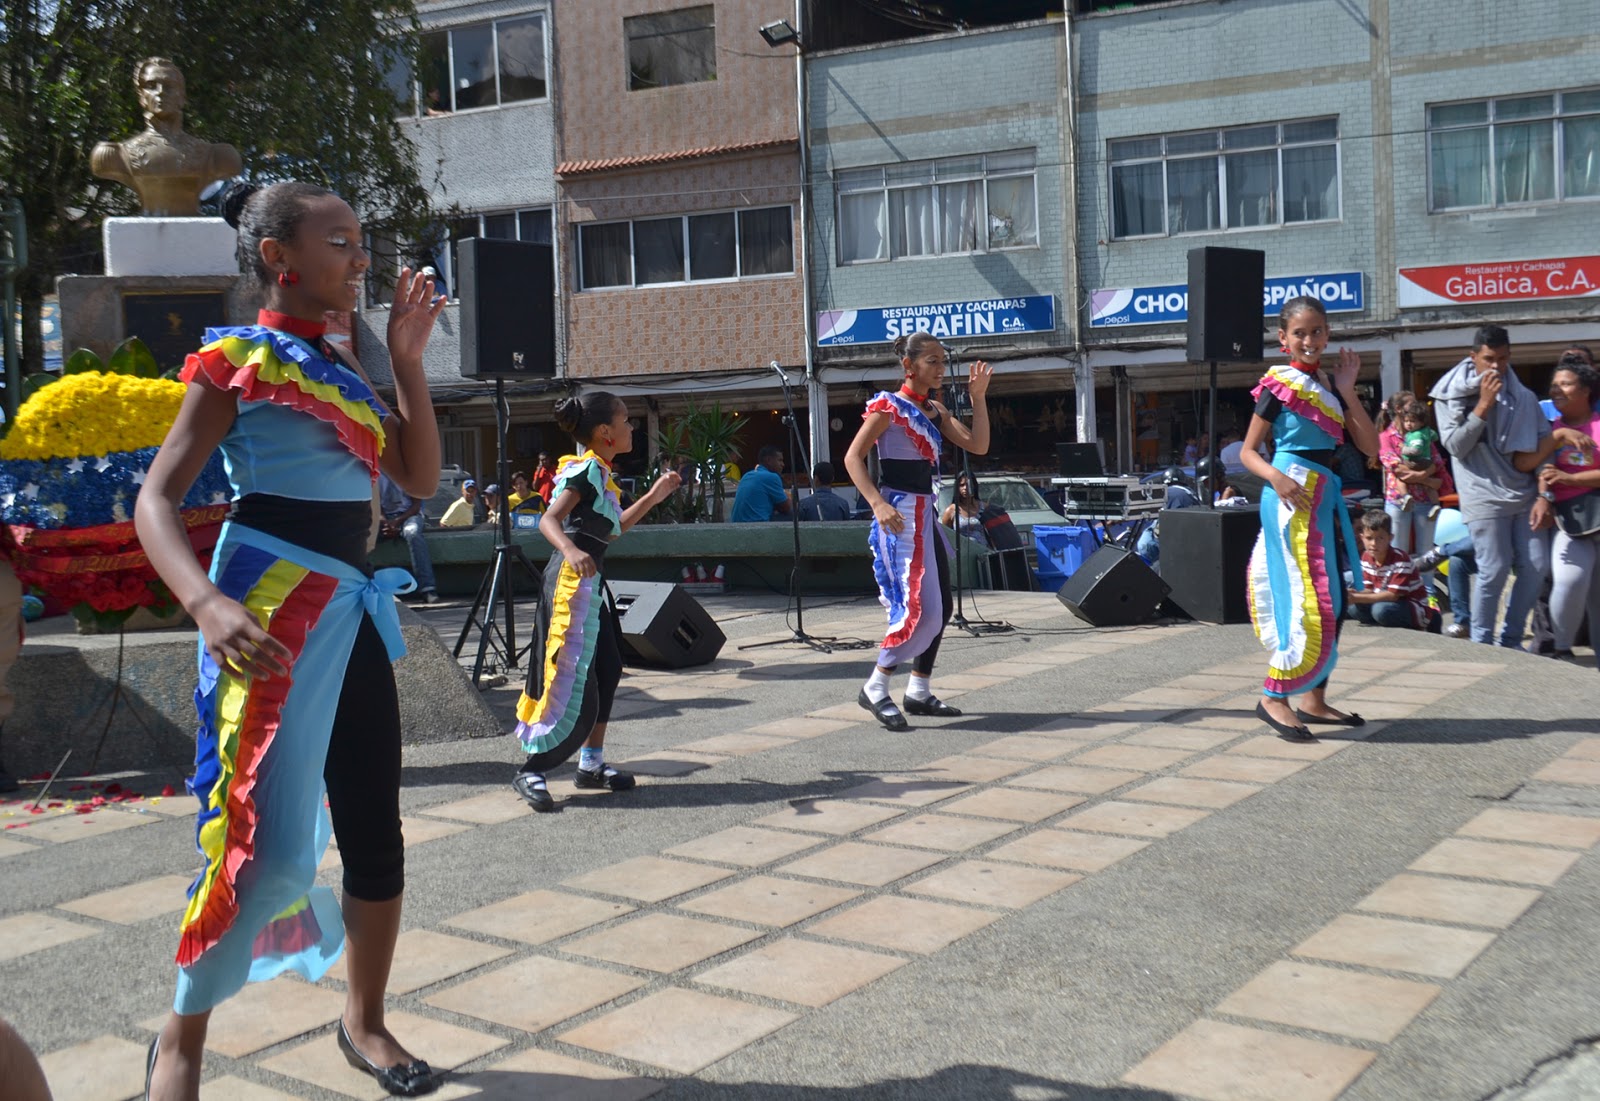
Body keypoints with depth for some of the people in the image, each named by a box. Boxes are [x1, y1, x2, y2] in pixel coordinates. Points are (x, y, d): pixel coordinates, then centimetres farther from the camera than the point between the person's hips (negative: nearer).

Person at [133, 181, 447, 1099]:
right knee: (266, 842, -11)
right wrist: (208, 604, -30)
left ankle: (366, 1021, 28)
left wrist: (409, 360, 4)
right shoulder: (235, 360, -6)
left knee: (376, 833, 10)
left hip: (350, 608, 7)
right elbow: (156, 501, -12)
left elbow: (421, 477, 12)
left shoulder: (345, 367, 14)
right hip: (268, 608, -7)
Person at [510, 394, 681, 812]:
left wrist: (653, 496, 27)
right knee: (573, 679, -10)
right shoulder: (585, 470, -12)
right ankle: (531, 772, -3)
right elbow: (548, 520, -23)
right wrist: (571, 551, -42)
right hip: (572, 579, -10)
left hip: (590, 582, 10)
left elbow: (611, 529, 27)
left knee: (606, 669, 12)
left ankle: (592, 763, 22)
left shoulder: (600, 472, 17)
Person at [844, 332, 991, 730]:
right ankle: (875, 688, -4)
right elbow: (853, 457, -14)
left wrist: (978, 397, -1)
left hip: (926, 514, 9)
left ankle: (919, 690, 20)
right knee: (918, 608, -15)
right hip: (899, 513, -9)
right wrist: (878, 504, -26)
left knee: (940, 608, 10)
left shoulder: (934, 410, 13)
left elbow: (978, 445, 7)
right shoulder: (888, 406, -8)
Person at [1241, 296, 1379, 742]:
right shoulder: (1278, 386, -5)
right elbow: (1248, 451, -4)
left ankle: (1315, 700, 17)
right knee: (1309, 599, -13)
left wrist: (1347, 392, -3)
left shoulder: (1330, 385, 13)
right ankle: (1274, 697, -5)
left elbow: (1370, 446, 6)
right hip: (1292, 496, -8)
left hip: (1326, 495, 8)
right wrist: (1275, 477, -23)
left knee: (1333, 601, 9)